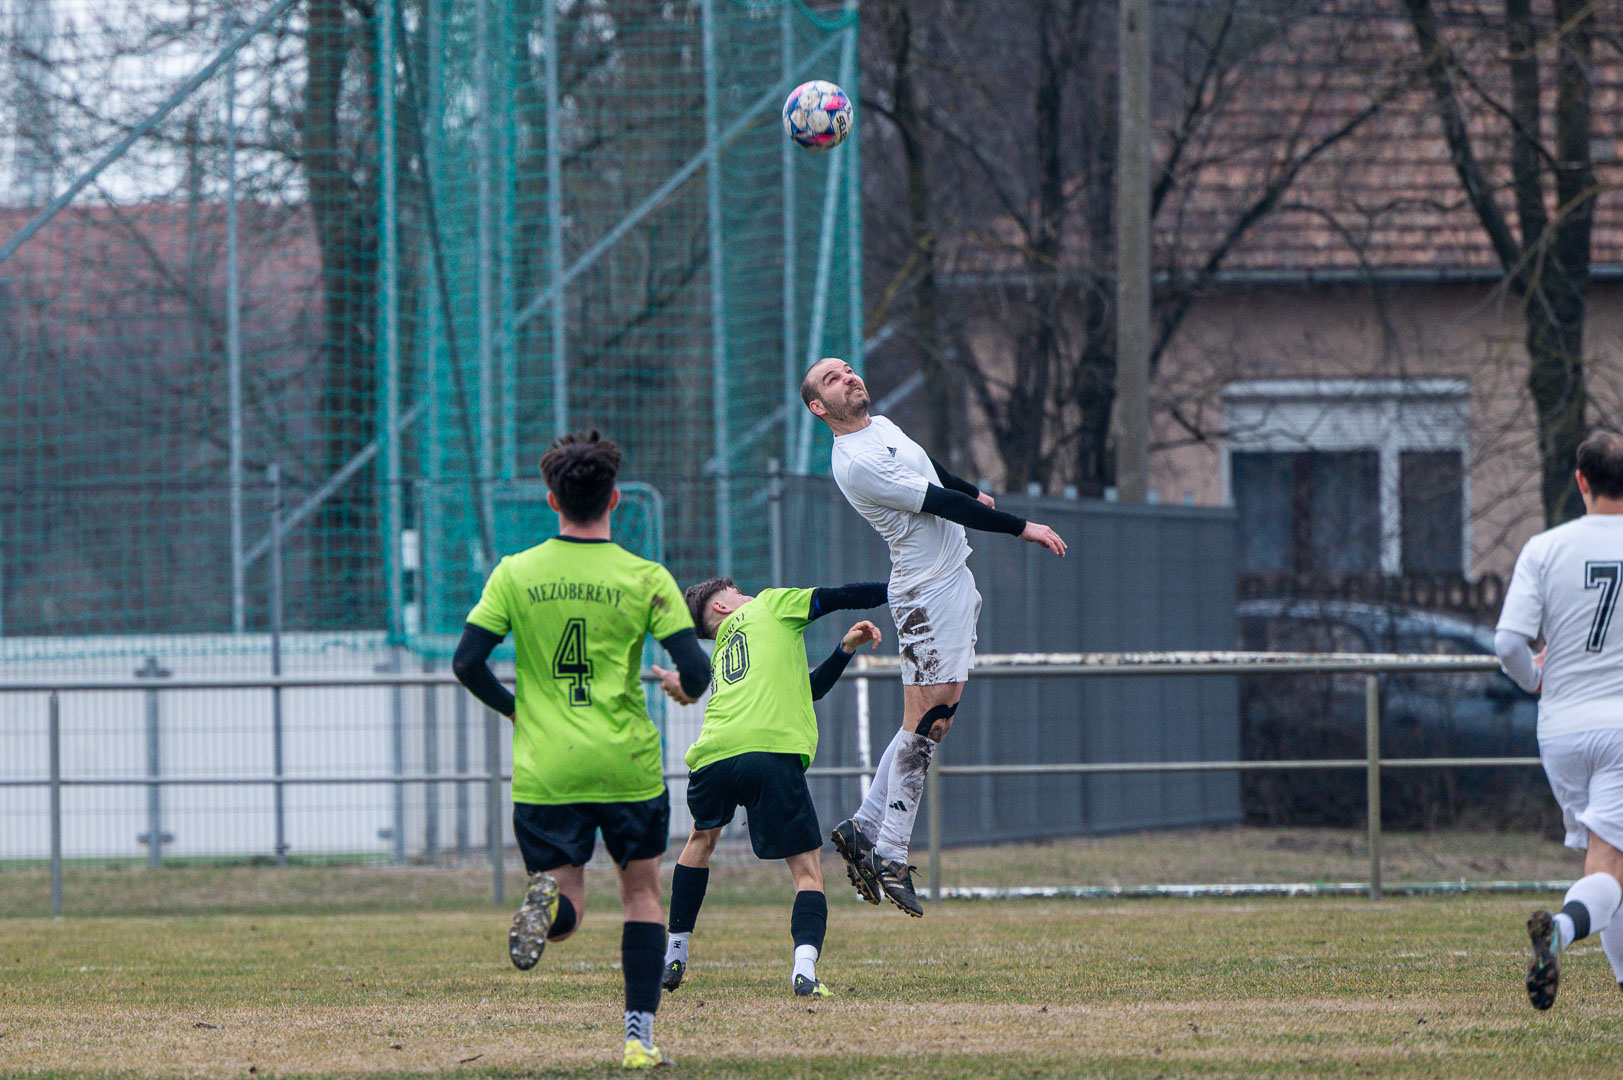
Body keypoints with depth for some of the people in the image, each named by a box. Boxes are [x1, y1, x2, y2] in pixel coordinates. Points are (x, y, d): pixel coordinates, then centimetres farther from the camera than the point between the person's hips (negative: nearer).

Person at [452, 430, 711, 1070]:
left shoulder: (515, 575, 1)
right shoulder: (646, 579, -3)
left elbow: (467, 663, -3)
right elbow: (695, 672, -7)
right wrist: (683, 690, 18)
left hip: (544, 773, 1)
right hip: (628, 768, -1)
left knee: (565, 913, 9)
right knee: (641, 892, 18)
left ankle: (547, 899, -29)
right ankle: (639, 1037, 9)